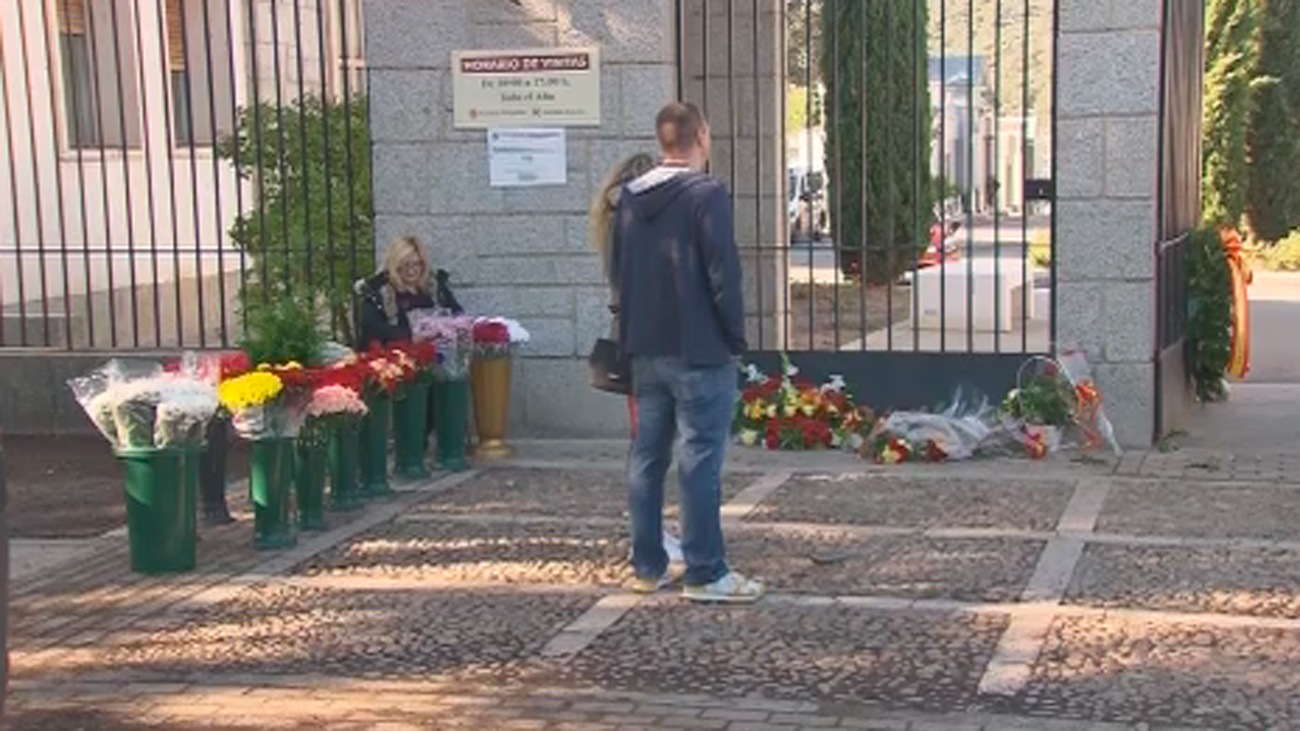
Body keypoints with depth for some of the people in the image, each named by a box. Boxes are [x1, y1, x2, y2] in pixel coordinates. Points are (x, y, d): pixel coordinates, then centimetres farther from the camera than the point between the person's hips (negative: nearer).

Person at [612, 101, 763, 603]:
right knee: (700, 462, -3)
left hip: (644, 350, 7)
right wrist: (735, 337, -6)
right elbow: (724, 276, -16)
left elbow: (618, 270, 14)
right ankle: (705, 574, 1)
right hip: (699, 353, -7)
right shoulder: (706, 195, -13)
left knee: (646, 457, 12)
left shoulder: (630, 199, 9)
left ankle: (648, 566, 18)